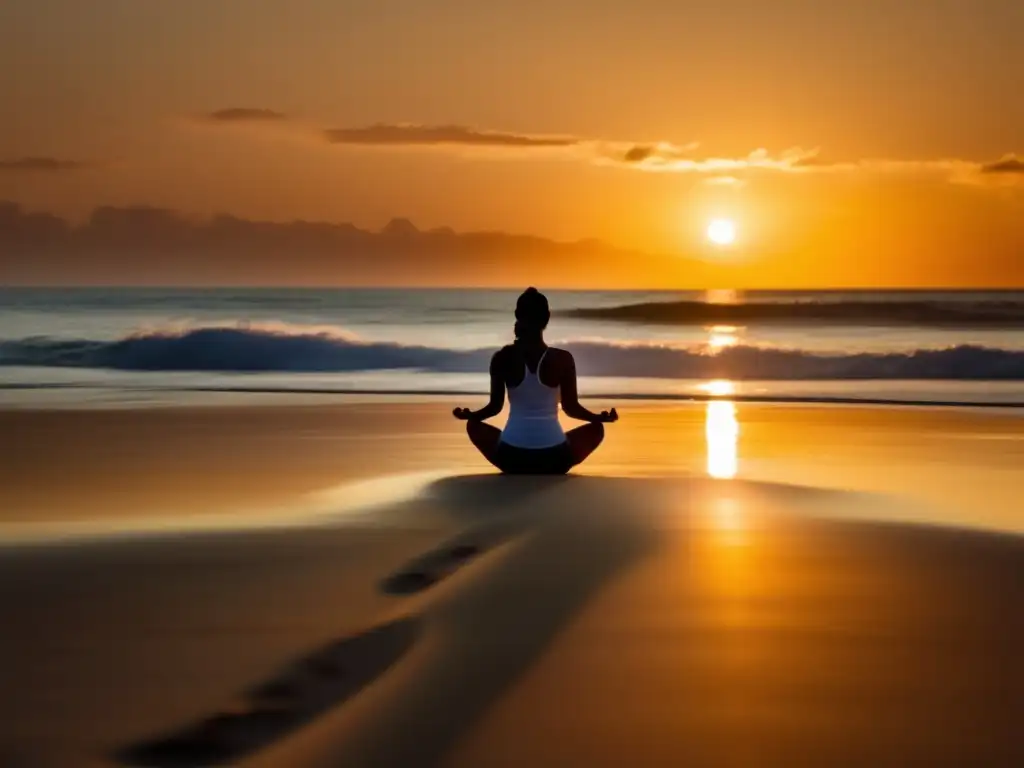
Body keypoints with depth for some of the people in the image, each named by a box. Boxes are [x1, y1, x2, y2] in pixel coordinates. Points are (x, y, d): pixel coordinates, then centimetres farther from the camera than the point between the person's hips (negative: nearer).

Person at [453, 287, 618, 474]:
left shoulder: (502, 358, -4)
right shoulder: (563, 359, -6)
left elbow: (495, 407, 4)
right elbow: (571, 408, 2)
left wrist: (469, 415, 19)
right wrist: (600, 417, 16)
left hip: (511, 456, 1)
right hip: (553, 458, 0)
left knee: (474, 425, 30)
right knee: (596, 429, 27)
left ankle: (516, 471, 18)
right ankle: (550, 472, 17)